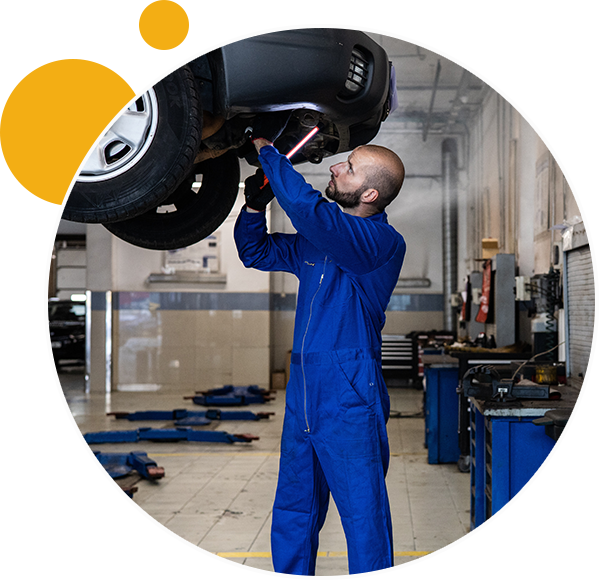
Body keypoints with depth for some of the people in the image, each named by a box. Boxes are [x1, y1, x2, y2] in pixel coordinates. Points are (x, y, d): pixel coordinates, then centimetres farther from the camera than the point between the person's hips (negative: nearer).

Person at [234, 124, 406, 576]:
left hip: (350, 398, -8)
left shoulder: (383, 243, -14)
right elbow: (256, 252, 26)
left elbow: (305, 206, -28)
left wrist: (268, 151, -13)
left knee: (364, 514, 0)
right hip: (303, 391, 8)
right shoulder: (319, 238, 13)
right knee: (293, 513, 16)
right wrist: (256, 204, 7)